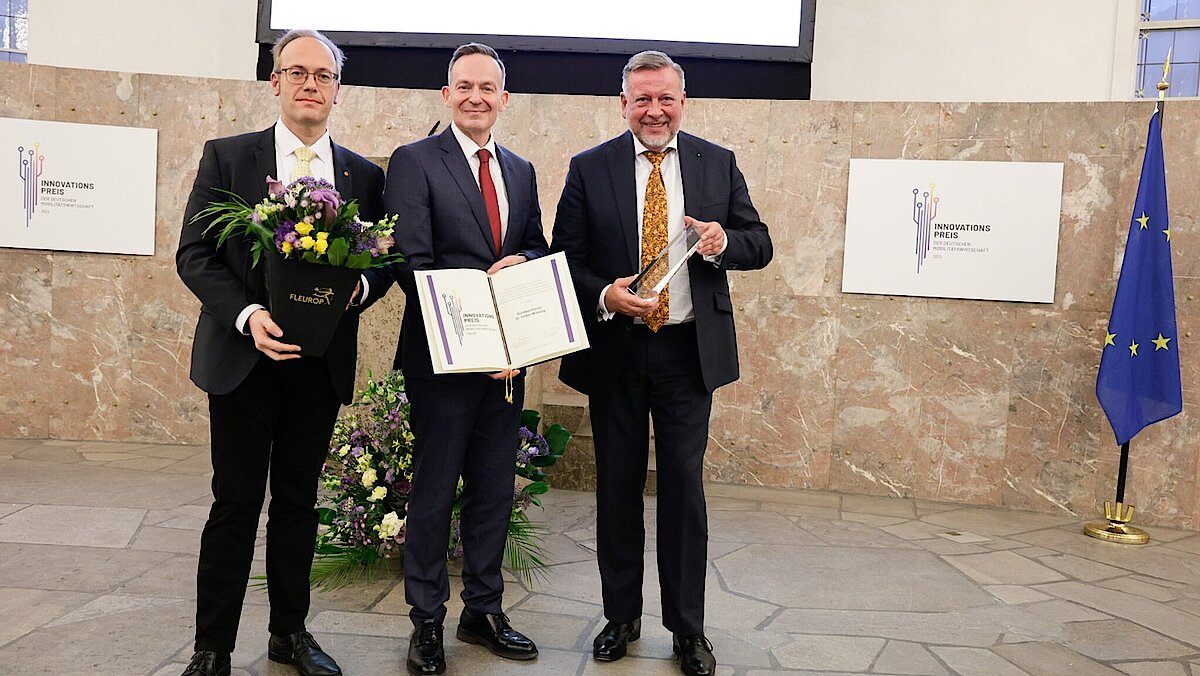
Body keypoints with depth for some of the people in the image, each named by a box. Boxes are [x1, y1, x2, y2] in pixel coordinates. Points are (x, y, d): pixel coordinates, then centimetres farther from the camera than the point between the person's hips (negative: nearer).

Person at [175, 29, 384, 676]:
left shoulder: (363, 175, 8)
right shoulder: (226, 157, 2)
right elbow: (194, 254, -3)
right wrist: (248, 315, -18)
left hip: (321, 362, 2)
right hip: (243, 357, -2)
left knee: (298, 501, 13)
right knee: (235, 503, 3)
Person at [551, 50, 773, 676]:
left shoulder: (718, 164, 4)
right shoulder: (589, 168, 1)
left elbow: (760, 245, 5)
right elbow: (565, 258, 0)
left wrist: (723, 241, -17)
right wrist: (604, 296, -19)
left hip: (689, 349, 0)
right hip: (613, 349, 0)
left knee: (684, 487, 4)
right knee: (617, 486, 11)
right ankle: (620, 616, 28)